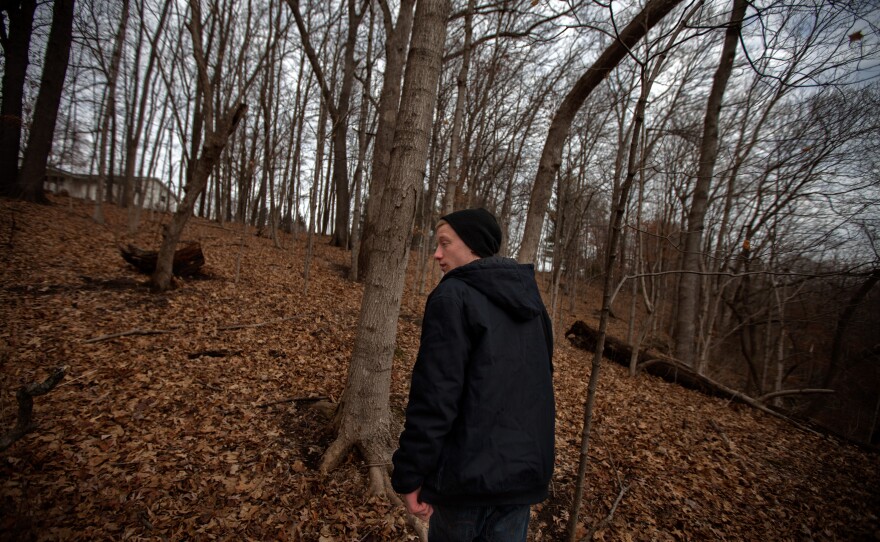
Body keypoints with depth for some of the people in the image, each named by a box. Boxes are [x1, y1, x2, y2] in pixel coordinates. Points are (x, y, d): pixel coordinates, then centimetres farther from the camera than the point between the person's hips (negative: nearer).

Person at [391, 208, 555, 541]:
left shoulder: (454, 297, -16)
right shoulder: (531, 299, 7)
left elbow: (434, 395, -22)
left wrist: (409, 475, -13)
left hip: (470, 471, -6)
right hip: (526, 468, 6)